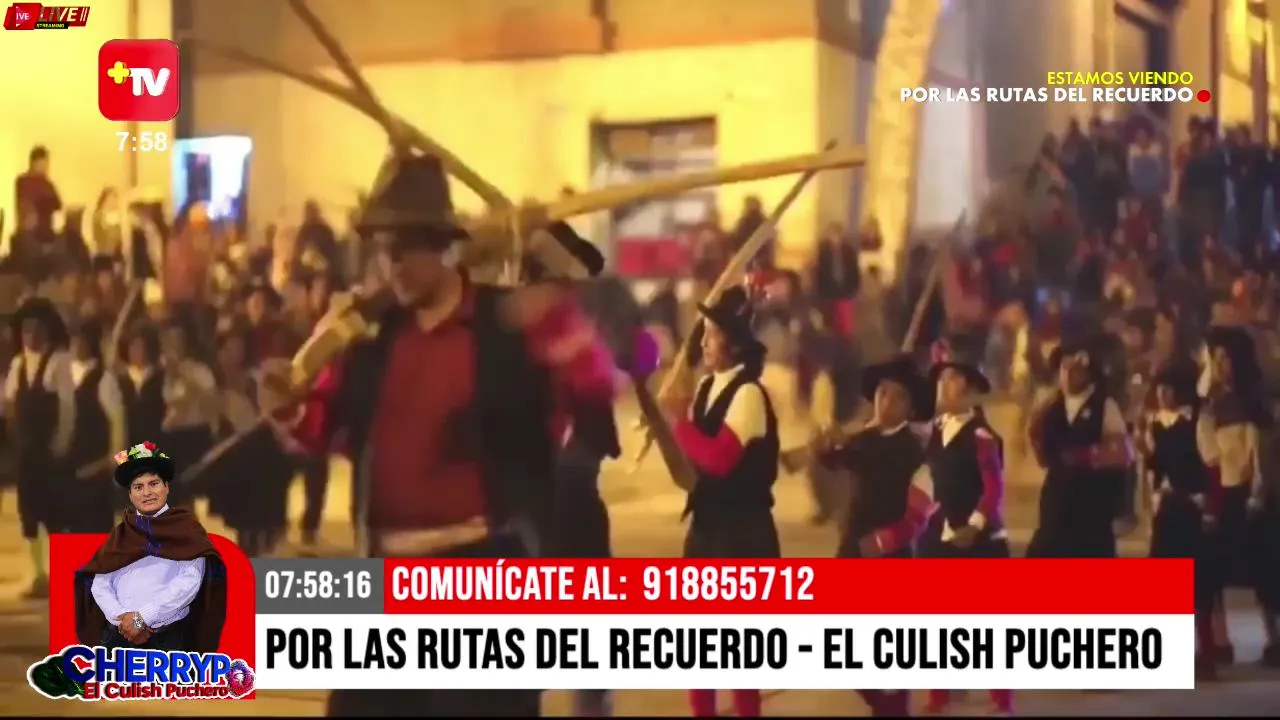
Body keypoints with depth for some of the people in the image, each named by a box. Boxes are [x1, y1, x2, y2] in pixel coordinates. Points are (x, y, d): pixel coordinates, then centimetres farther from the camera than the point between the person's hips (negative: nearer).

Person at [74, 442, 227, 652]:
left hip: (168, 638, -3)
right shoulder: (121, 533, 18)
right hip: (117, 635, 3)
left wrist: (143, 617, -11)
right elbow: (100, 584, 10)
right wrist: (122, 618, -9)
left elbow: (190, 580, -6)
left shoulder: (184, 526, 7)